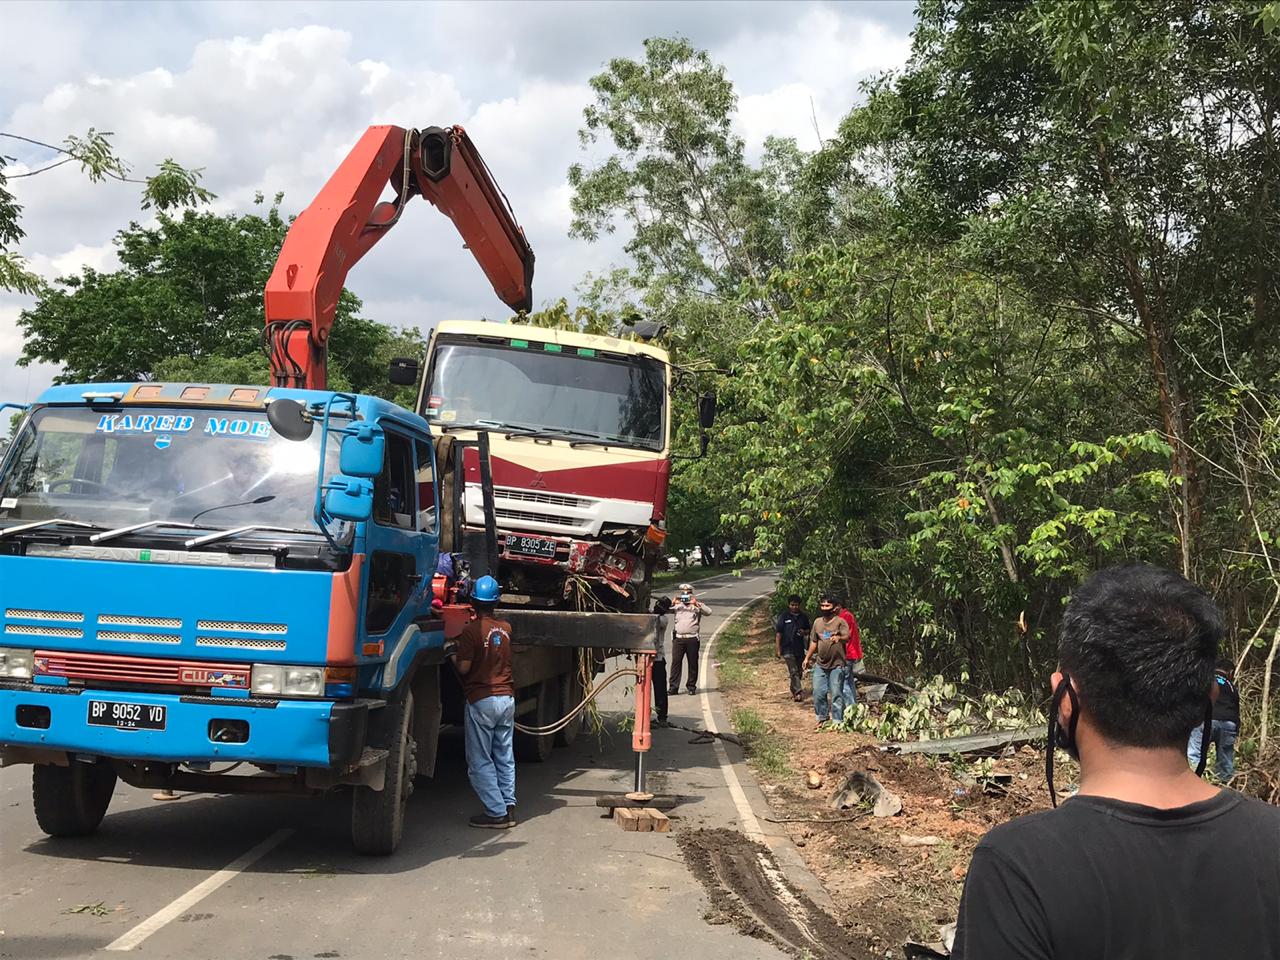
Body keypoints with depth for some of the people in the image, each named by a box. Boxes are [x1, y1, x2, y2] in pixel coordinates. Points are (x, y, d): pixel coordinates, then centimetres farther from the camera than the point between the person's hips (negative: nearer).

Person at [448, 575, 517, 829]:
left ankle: (496, 813, -2)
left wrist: (453, 654, 5)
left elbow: (464, 667, -15)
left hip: (481, 701, -6)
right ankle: (509, 807, 15)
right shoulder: (505, 628, 6)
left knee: (480, 761, 1)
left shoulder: (471, 630, -13)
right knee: (505, 758, 14)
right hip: (507, 698, 6)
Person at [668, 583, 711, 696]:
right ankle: (673, 687, -1)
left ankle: (692, 686, 14)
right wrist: (672, 604, -14)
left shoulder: (697, 604, 10)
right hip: (678, 639, 1)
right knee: (675, 662, -3)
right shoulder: (676, 605, 15)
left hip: (692, 639, -1)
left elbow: (708, 612, -5)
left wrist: (696, 604, -17)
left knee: (693, 663, 4)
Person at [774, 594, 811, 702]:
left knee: (799, 672, 12)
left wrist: (804, 632, -6)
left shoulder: (803, 617, 7)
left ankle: (793, 691, 28)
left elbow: (808, 630, 20)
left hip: (800, 648, 5)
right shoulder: (784, 616, -4)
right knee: (793, 671, -14)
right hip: (788, 649, -5)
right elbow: (778, 633, -4)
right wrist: (778, 650, -8)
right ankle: (798, 692, -21)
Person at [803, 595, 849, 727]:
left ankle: (837, 721, 5)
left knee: (836, 694, -3)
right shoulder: (817, 622, 10)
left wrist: (839, 638, -44)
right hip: (820, 664, 5)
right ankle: (823, 718, 22)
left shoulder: (840, 622, -7)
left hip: (836, 665, -5)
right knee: (818, 693, 7)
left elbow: (847, 637, -23)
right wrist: (807, 658, 18)